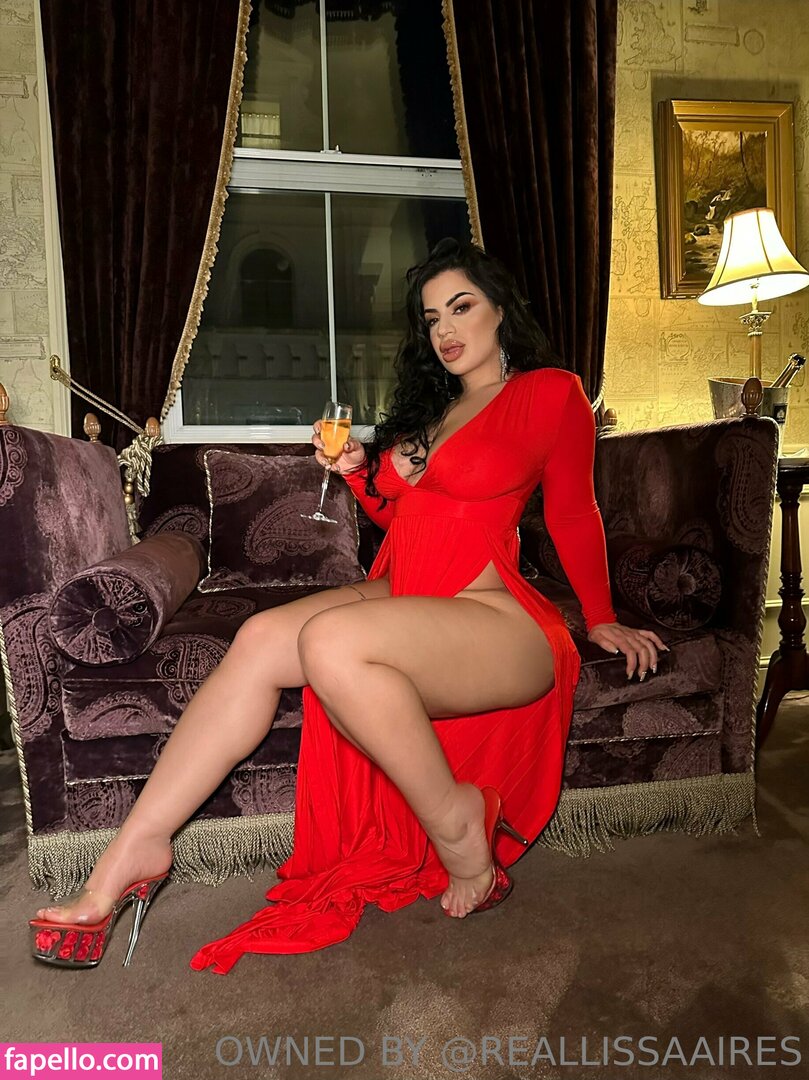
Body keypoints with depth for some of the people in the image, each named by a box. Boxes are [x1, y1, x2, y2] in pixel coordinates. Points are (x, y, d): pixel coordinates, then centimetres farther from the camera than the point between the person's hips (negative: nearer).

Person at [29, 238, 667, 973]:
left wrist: (602, 620, 15)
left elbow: (575, 516, 7)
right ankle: (133, 852, -13)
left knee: (331, 640, -34)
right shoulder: (429, 405, 22)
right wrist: (359, 472, 7)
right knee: (262, 639, -17)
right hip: (400, 599, 7)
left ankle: (456, 820, -13)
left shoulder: (550, 393, 2)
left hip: (496, 625, -7)